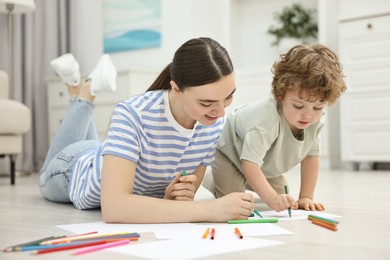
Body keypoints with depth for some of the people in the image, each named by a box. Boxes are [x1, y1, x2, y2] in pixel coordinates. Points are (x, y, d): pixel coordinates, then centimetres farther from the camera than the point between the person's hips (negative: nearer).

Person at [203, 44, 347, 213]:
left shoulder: (316, 119, -24)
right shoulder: (267, 118, -46)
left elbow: (311, 156, -13)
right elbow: (250, 163, -49)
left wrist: (306, 197, -17)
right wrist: (271, 198, -60)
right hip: (230, 151, -7)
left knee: (282, 198, 7)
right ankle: (210, 181, 13)